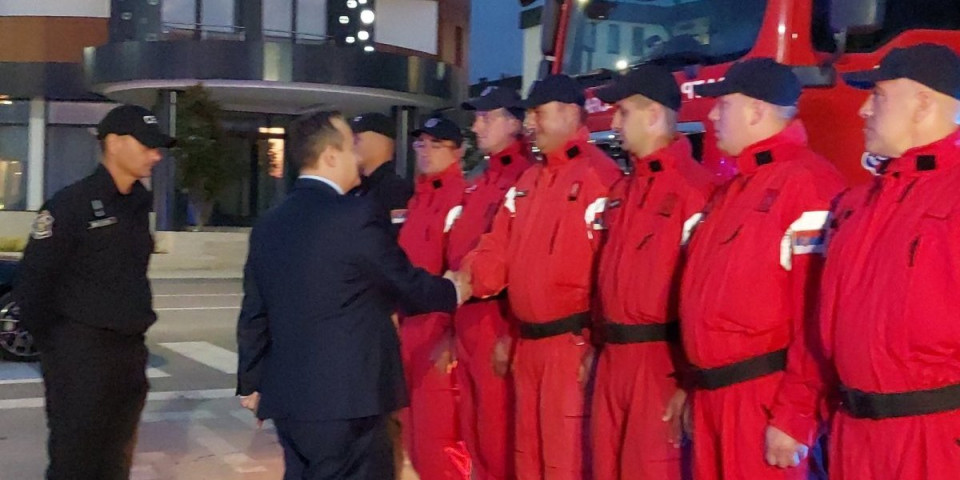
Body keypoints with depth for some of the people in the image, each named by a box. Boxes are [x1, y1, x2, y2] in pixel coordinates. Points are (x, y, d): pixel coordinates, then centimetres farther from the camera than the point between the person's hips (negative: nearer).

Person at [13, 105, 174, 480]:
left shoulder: (139, 204, 9)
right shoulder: (71, 204, -12)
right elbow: (32, 281, -13)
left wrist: (137, 323, 11)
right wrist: (55, 345, -7)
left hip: (130, 352, 7)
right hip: (81, 354, -6)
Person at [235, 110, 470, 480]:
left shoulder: (268, 225, 8)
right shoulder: (356, 216, -13)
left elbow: (254, 316, 13)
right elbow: (407, 284, -3)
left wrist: (251, 382, 24)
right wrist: (453, 291, 16)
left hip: (288, 395, 7)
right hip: (347, 397, -7)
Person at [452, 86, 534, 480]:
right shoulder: (477, 187, 17)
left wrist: (512, 333, -20)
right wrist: (453, 328, 18)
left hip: (499, 328, -9)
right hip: (468, 327, 9)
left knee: (500, 441, 0)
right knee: (476, 437, 17)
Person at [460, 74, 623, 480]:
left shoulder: (601, 176, -13)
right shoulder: (528, 180, 15)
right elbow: (500, 249, 13)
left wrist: (595, 344, -17)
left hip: (572, 344, -8)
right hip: (527, 343, 9)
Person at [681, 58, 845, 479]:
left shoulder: (807, 183, -15)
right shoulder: (735, 189, 16)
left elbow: (818, 315, -21)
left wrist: (795, 418, -20)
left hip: (764, 402, -9)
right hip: (712, 397, 9)